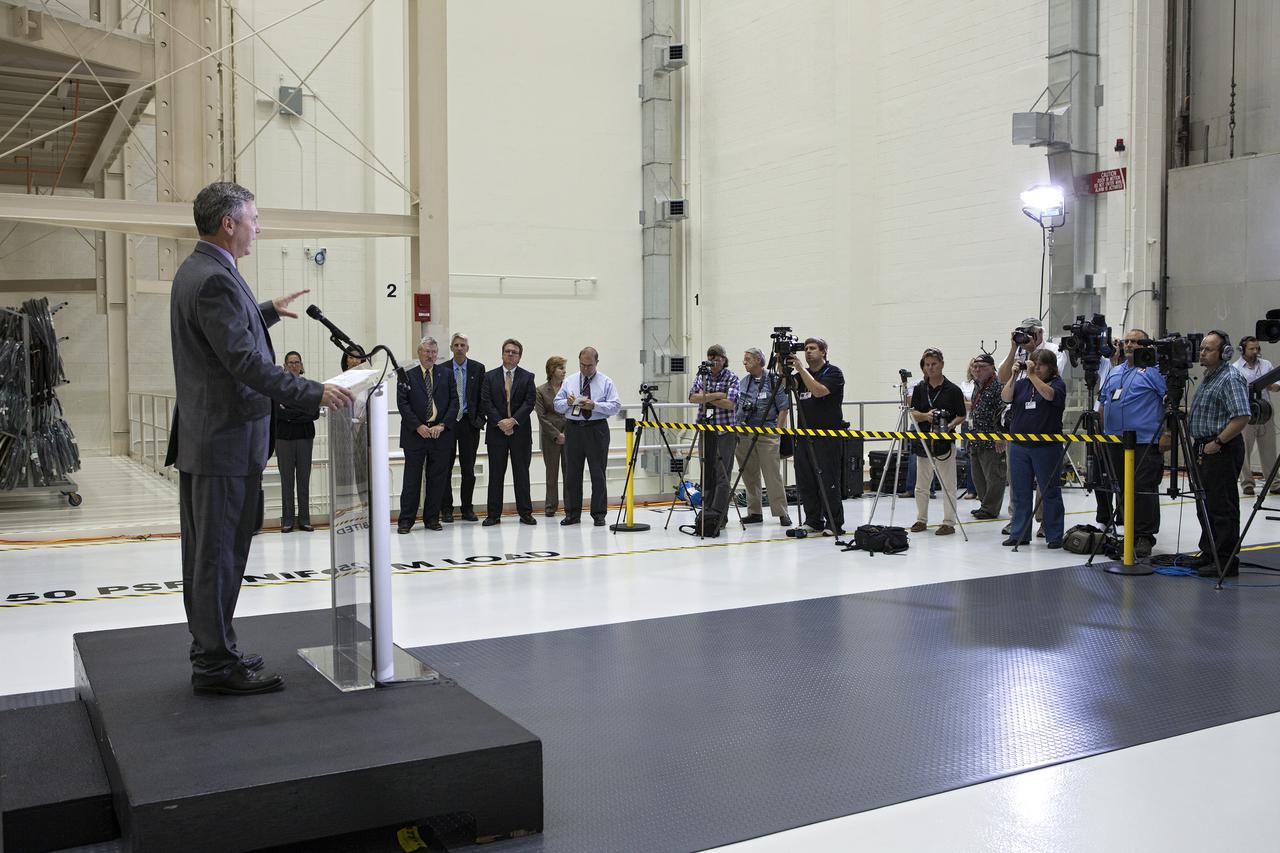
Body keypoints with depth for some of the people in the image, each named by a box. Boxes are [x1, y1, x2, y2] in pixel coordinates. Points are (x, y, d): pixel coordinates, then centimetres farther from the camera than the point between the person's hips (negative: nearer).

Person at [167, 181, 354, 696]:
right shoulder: (215, 280, -20)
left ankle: (210, 652, 27)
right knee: (220, 554, -3)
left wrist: (267, 311, 36)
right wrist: (315, 393, -23)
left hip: (201, 436, 11)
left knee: (204, 552, 16)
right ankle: (216, 664, 6)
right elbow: (247, 363, -25)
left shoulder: (196, 271, 13)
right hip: (227, 441, -11)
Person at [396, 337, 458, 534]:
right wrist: (418, 426, -11)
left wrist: (442, 425, -7)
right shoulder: (407, 375, 4)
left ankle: (432, 518, 14)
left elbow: (454, 401, 5)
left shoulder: (446, 374, 10)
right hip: (415, 434, -2)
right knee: (412, 479, 0)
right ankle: (406, 520, 4)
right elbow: (402, 403, -2)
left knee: (438, 479, 5)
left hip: (441, 434, 2)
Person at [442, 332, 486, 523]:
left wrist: (480, 419, -3)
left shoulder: (478, 368, 4)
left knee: (468, 469, 4)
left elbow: (482, 397, 6)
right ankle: (446, 509, 11)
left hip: (469, 423, 1)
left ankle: (467, 509, 14)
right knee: (446, 468, 3)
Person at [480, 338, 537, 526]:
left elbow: (529, 402, -3)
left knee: (521, 473, 4)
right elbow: (486, 403, -1)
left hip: (520, 431, 0)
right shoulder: (490, 376, 7)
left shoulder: (527, 377, 5)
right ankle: (494, 514, 8)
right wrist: (500, 423, -11)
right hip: (496, 432, 0)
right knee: (496, 474, 3)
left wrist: (513, 421, -14)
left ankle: (525, 513, 11)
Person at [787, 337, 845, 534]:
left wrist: (801, 368, -17)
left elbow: (819, 391, -18)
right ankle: (813, 522, 15)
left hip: (826, 437, -6)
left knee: (828, 482, -7)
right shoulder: (802, 375, 18)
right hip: (804, 435, 7)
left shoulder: (833, 373, -3)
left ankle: (835, 524, -1)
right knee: (805, 482, 6)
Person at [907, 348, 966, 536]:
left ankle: (949, 522, 6)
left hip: (945, 442, -4)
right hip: (923, 441, 4)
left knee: (948, 485, -1)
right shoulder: (919, 388, 6)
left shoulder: (953, 389, -4)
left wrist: (950, 425, -17)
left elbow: (961, 416, 1)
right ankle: (921, 520, 22)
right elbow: (914, 413, 1)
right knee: (921, 485, 11)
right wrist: (926, 416, -19)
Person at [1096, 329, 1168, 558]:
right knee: (1121, 489, 10)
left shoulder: (1154, 371, -2)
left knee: (1144, 490, -8)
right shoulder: (1114, 372, 19)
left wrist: (1166, 433, -15)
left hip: (1146, 442, -7)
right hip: (1115, 442, 7)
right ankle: (1129, 534, 18)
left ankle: (1144, 537, -4)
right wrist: (1103, 431, 17)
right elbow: (1104, 402, 25)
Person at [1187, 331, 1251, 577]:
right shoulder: (1208, 377, 18)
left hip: (1222, 451, -10)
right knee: (1205, 506, 14)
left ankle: (1226, 562, -4)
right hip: (1204, 449, 10)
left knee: (1222, 507, -7)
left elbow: (1241, 418, -22)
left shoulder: (1231, 379, -14)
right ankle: (1209, 555, 23)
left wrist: (1218, 443, -20)